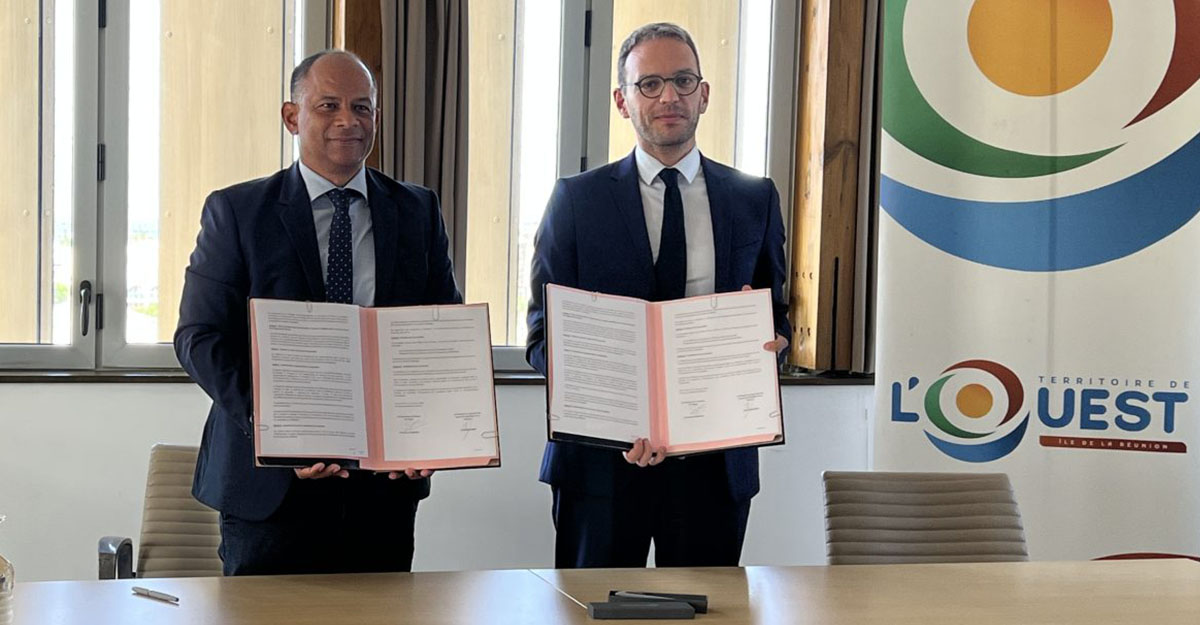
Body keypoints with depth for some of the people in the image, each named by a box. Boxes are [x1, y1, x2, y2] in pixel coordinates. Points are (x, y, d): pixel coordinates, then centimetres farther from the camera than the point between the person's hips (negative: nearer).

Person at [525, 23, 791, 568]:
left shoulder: (756, 200, 7)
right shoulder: (576, 199, 2)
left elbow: (777, 316, 14)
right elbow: (544, 335, -1)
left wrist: (768, 337, -12)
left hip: (716, 457, 2)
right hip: (601, 456, -1)